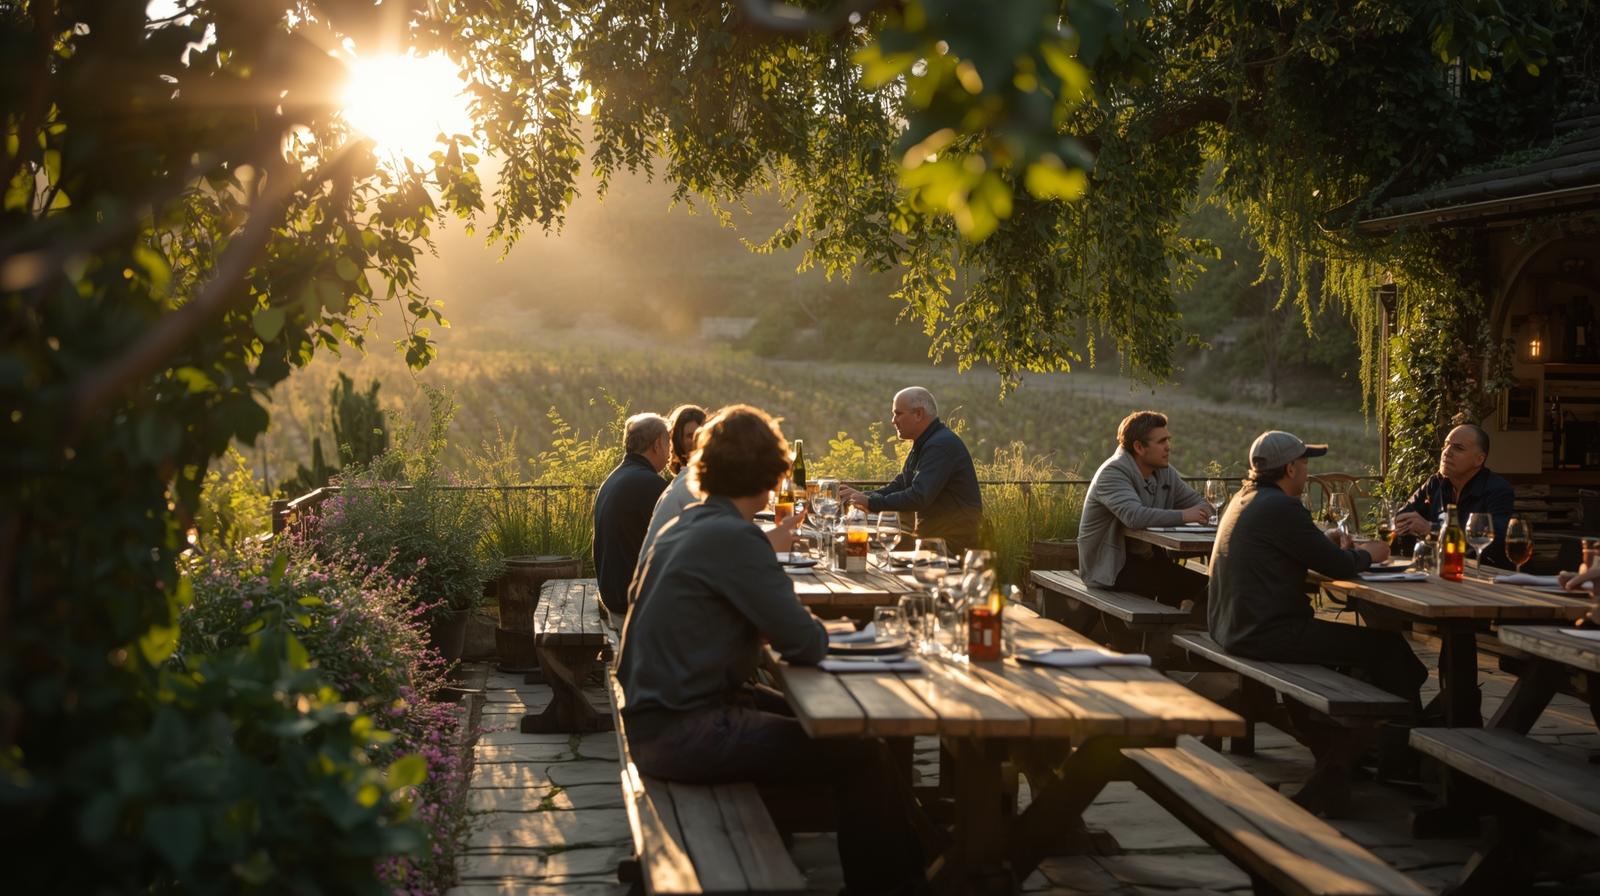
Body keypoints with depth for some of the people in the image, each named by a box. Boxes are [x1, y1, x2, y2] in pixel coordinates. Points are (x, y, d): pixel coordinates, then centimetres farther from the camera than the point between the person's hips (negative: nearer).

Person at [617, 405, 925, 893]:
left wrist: (783, 625, 7)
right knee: (864, 755, -9)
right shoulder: (733, 537, -19)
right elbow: (805, 644, -17)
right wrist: (814, 628, 4)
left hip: (656, 717, 10)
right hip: (682, 734, -10)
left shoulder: (687, 524, 9)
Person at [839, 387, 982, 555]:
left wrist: (870, 502, -24)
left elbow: (918, 497, -27)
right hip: (934, 538, 9)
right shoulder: (923, 444, 14)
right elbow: (899, 486, 13)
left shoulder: (942, 445, -19)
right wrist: (861, 496, -1)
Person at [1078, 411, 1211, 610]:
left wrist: (1203, 512, -14)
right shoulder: (1113, 473, -17)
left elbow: (1198, 502, 11)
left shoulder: (1164, 471, 9)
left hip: (1146, 560, 9)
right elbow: (1134, 516, -34)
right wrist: (1183, 516, -29)